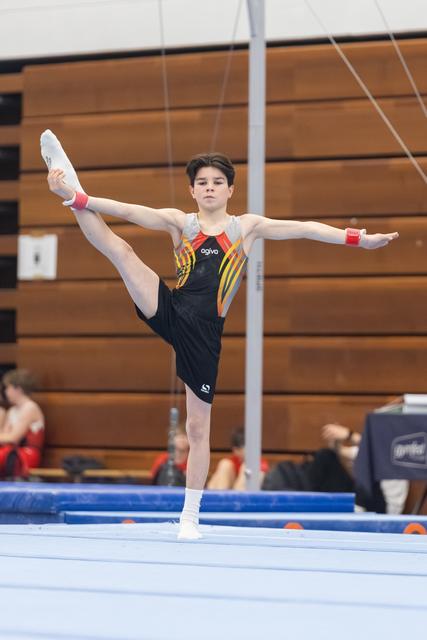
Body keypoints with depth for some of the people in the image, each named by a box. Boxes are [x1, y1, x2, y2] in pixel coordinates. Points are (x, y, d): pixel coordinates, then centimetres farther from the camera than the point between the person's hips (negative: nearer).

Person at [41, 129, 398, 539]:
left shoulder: (246, 227, 9)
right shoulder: (179, 222, 8)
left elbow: (304, 229, 1)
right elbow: (128, 211, -5)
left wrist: (360, 239, -7)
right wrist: (77, 198, -18)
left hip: (203, 334, 0)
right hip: (168, 312, 0)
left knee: (198, 425, 3)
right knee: (121, 250, -18)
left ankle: (190, 516, 11)